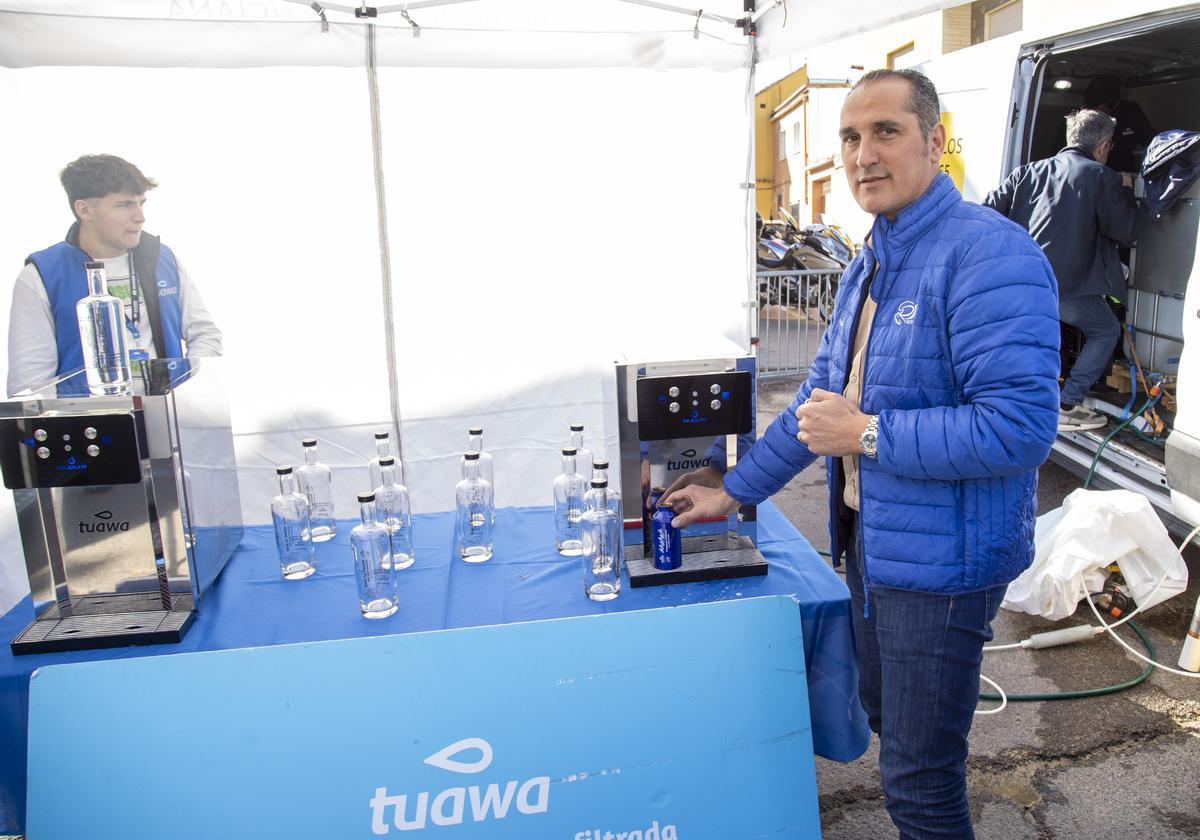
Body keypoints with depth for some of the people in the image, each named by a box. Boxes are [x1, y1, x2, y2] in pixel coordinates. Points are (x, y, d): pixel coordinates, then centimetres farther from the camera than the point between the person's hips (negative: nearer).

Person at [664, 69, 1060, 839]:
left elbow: (1021, 428, -27)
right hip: (870, 538, 9)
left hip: (941, 557, -9)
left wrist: (867, 434, -21)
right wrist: (736, 490, 15)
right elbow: (822, 393, 14)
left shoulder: (991, 255, -21)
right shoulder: (869, 265, 9)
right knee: (886, 716, 26)